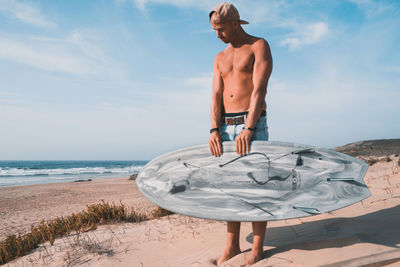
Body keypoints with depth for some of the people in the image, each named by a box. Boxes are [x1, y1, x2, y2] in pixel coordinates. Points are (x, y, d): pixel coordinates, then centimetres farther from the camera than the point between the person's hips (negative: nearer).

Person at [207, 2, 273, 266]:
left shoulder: (259, 46, 2)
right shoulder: (220, 58, 19)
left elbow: (259, 89, -11)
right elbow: (216, 96, 8)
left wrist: (248, 129, -22)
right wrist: (214, 130, -9)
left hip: (253, 124, -5)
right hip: (226, 125, 6)